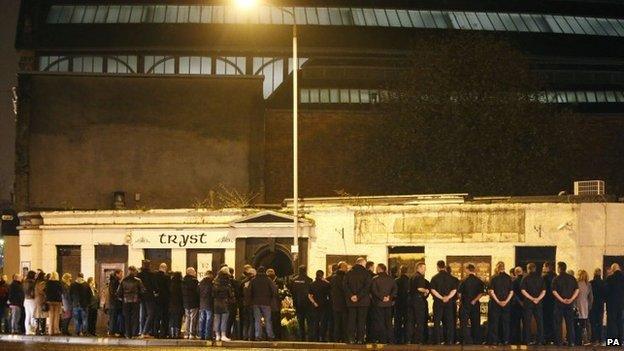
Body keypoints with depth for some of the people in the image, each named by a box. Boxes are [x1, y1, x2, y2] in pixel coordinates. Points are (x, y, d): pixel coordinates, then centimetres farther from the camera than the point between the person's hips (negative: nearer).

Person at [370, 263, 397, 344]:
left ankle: (383, 339, -3)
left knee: (380, 322, 1)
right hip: (389, 304, 4)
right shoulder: (390, 279, 6)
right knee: (388, 322, 11)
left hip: (378, 304, -4)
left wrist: (381, 297, -11)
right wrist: (390, 297, -2)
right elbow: (395, 289, 2)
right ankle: (391, 339, 9)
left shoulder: (375, 279, -8)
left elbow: (374, 290, -16)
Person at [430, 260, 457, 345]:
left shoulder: (435, 278, -4)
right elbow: (454, 290, -1)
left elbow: (433, 290, -10)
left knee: (437, 322, 2)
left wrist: (441, 298, -10)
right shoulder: (450, 278, 4)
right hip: (449, 303, 2)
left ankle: (437, 340, 0)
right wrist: (448, 297, -9)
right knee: (449, 321, 8)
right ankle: (449, 340, 6)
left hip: (438, 302, -2)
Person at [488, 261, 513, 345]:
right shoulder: (508, 278, 1)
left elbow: (491, 291, -10)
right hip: (506, 304, 2)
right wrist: (506, 301, -3)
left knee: (494, 322, 4)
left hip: (495, 303, -2)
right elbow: (511, 292, 0)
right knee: (505, 322, 10)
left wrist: (498, 301, -7)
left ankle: (494, 340, 2)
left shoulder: (494, 278, -6)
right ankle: (505, 340, 10)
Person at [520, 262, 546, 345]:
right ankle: (540, 340, 5)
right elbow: (544, 291, 0)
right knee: (539, 321, 7)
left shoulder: (525, 278, -2)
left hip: (528, 302, -2)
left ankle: (528, 340, 0)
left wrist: (532, 298, -10)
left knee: (527, 322, 3)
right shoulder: (540, 278, 6)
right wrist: (538, 299, -8)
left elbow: (523, 290, -10)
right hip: (538, 303, 2)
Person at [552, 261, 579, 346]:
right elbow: (577, 290, 0)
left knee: (558, 323, 5)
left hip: (559, 304, -3)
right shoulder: (572, 278, 5)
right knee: (570, 323, 8)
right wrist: (571, 299, -6)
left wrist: (562, 300, -13)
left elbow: (554, 291, -14)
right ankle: (571, 341, 6)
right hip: (570, 304, 3)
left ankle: (559, 341, 2)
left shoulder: (556, 279, -5)